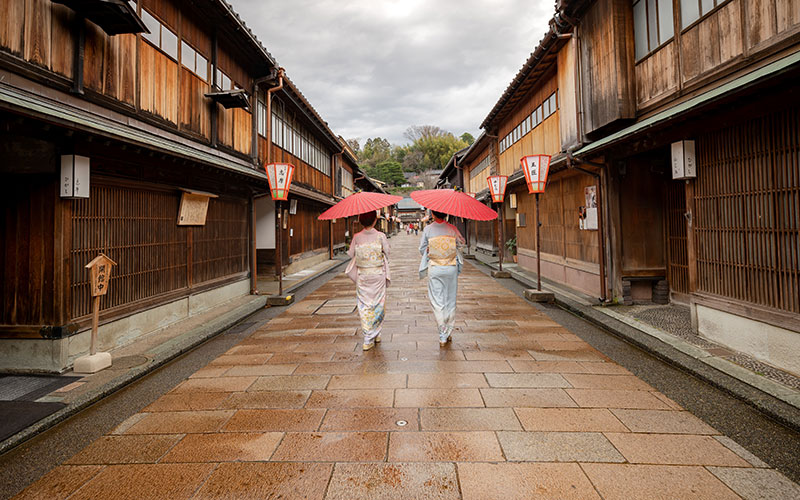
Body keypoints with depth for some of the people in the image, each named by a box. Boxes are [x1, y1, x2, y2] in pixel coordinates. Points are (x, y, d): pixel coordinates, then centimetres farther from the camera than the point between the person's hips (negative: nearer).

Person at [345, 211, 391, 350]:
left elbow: (351, 254, 3)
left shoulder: (357, 237, -6)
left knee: (364, 305, 6)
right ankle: (376, 334, 21)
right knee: (378, 304, 13)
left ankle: (368, 340, 4)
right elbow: (387, 254, -1)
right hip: (378, 275, -1)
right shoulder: (381, 236, -9)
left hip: (362, 275, 1)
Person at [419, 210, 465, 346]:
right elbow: (462, 242, 14)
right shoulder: (452, 228, -1)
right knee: (450, 301, 13)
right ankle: (449, 333, 22)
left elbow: (422, 249, 1)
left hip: (434, 269, -2)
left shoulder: (427, 229, -5)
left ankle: (443, 335, -3)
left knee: (437, 302, 2)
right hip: (451, 268, 2)